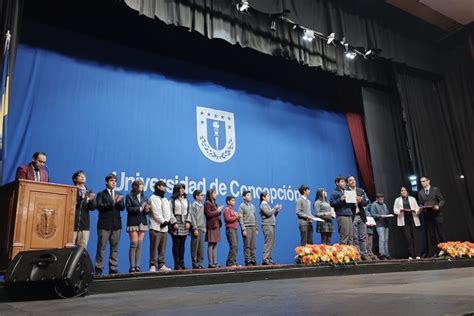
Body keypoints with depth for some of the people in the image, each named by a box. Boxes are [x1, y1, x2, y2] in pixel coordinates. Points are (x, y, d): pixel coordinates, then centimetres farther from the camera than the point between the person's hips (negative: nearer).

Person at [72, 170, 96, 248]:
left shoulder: (89, 191, 13)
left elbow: (93, 207, 7)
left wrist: (91, 201, -14)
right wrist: (81, 198, -21)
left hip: (85, 224, 3)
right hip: (72, 223, -3)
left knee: (83, 247, 1)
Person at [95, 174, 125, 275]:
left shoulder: (119, 194, 15)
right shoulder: (101, 194, 3)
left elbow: (122, 208, 4)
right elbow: (99, 206, -12)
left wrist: (119, 202, -16)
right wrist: (111, 203, -23)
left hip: (116, 225, 4)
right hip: (104, 225, -4)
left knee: (115, 248, 6)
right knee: (101, 248, -1)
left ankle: (113, 269, 12)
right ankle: (99, 269, 6)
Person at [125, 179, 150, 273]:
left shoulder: (144, 197, 16)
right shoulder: (129, 196, 2)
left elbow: (146, 210, 13)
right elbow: (129, 209, -10)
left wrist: (147, 210, -8)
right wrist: (140, 208, -15)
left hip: (142, 223, 5)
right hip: (133, 223, -5)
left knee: (139, 245, 4)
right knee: (134, 245, -7)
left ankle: (137, 266, 8)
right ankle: (132, 266, -2)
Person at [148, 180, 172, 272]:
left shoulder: (165, 200, 21)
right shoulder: (153, 198, 0)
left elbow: (168, 212, 13)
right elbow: (155, 212, -9)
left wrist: (166, 221, -5)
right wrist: (162, 221, -11)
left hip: (164, 227, 6)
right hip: (156, 226, -6)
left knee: (162, 248, 6)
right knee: (154, 247, -7)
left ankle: (161, 265, 10)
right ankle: (153, 265, -4)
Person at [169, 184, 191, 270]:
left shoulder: (186, 200, 16)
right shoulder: (173, 200, -1)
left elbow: (188, 212, 14)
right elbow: (171, 212, -6)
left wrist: (188, 222, 2)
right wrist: (174, 222, -14)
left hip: (184, 224, 5)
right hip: (176, 224, -5)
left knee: (182, 244, 7)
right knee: (176, 245, -2)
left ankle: (181, 263, 12)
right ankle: (176, 264, 2)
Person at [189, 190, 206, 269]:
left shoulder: (202, 205, 14)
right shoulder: (193, 206, -6)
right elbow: (192, 218, -10)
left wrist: (204, 227, 10)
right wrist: (195, 229, -13)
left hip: (202, 229, 7)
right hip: (196, 229, -7)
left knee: (201, 247, 7)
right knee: (195, 247, -2)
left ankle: (200, 263, 14)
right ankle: (195, 263, 4)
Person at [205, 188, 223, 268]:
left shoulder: (214, 203, 20)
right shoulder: (207, 203, -7)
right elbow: (208, 214, -16)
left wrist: (219, 211, 7)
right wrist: (217, 211, -9)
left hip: (216, 225, 9)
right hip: (211, 226, -9)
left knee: (215, 245, 8)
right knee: (210, 245, -6)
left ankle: (214, 262, 11)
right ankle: (210, 263, -3)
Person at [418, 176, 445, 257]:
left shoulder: (435, 189, 5)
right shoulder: (420, 192, 13)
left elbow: (442, 200, 1)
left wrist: (438, 206, -18)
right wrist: (422, 208, -7)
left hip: (437, 214, -3)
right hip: (427, 216, 3)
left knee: (440, 233, -1)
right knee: (430, 235, 2)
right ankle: (432, 252, 5)